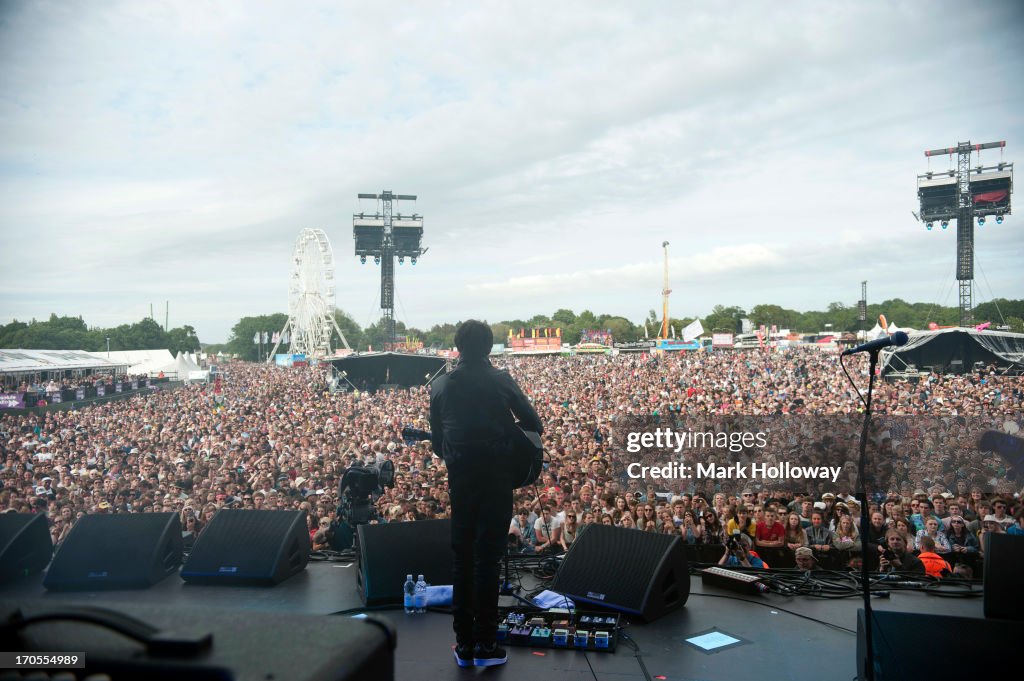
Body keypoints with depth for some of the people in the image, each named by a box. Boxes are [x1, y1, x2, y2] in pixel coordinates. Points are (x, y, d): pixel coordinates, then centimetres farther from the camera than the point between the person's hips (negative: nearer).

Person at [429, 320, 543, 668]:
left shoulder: (440, 385, 2)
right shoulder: (501, 381, -5)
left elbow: (436, 441, 6)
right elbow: (534, 425, -2)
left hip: (459, 476, 2)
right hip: (496, 476, -2)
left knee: (461, 557, 11)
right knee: (488, 557, 3)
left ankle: (463, 643, 17)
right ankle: (485, 644, 8)